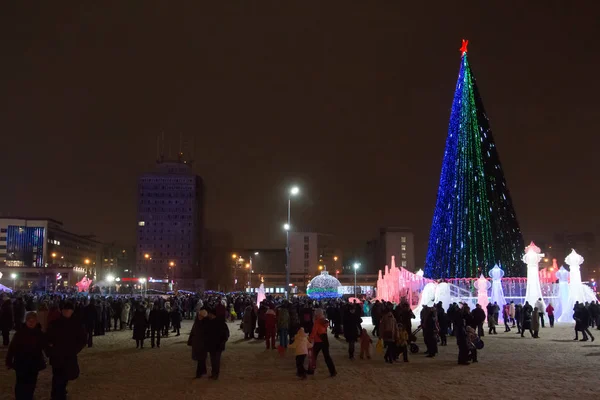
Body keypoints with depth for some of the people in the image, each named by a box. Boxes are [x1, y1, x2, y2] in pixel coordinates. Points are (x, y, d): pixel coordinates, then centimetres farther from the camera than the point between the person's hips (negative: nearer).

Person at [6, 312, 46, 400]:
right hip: (21, 363, -2)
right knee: (21, 385, -1)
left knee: (31, 385, 12)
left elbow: (44, 346, 5)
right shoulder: (20, 333, -10)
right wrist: (9, 361, -9)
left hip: (34, 364, 3)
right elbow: (12, 347, -8)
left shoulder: (39, 333, -3)